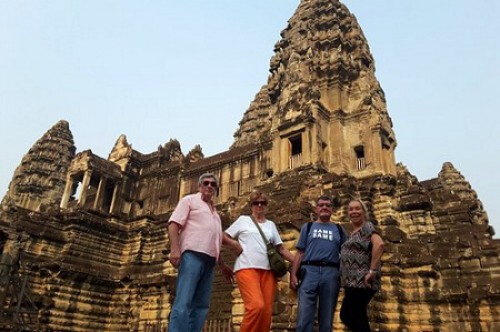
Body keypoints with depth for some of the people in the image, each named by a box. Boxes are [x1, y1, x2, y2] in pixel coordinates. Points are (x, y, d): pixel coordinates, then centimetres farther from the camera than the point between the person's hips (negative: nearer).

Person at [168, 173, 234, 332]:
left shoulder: (214, 212, 29)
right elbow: (174, 223, -2)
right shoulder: (190, 200, 11)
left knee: (201, 304, 1)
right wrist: (174, 248, -17)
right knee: (184, 302, -15)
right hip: (193, 254, -7)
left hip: (209, 260, 7)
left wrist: (222, 265, 24)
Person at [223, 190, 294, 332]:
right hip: (247, 268, -4)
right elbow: (224, 237, 10)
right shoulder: (243, 220, 11)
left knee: (267, 311, -1)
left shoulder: (271, 224, 20)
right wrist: (238, 247, -5)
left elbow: (281, 248, 17)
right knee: (257, 306, -24)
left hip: (268, 270, 4)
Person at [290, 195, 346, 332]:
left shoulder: (339, 229, 18)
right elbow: (300, 253, 9)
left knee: (327, 317, 6)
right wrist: (293, 274, -2)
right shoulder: (308, 227, 17)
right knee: (305, 316, -6)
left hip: (331, 273, 1)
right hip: (309, 271, -1)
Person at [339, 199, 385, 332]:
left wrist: (372, 271, -26)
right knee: (359, 317, 11)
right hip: (354, 281, 9)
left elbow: (379, 244, -24)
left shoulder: (367, 226, -6)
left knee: (347, 315, -10)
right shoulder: (353, 233, 20)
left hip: (362, 281, -9)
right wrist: (347, 280, 14)